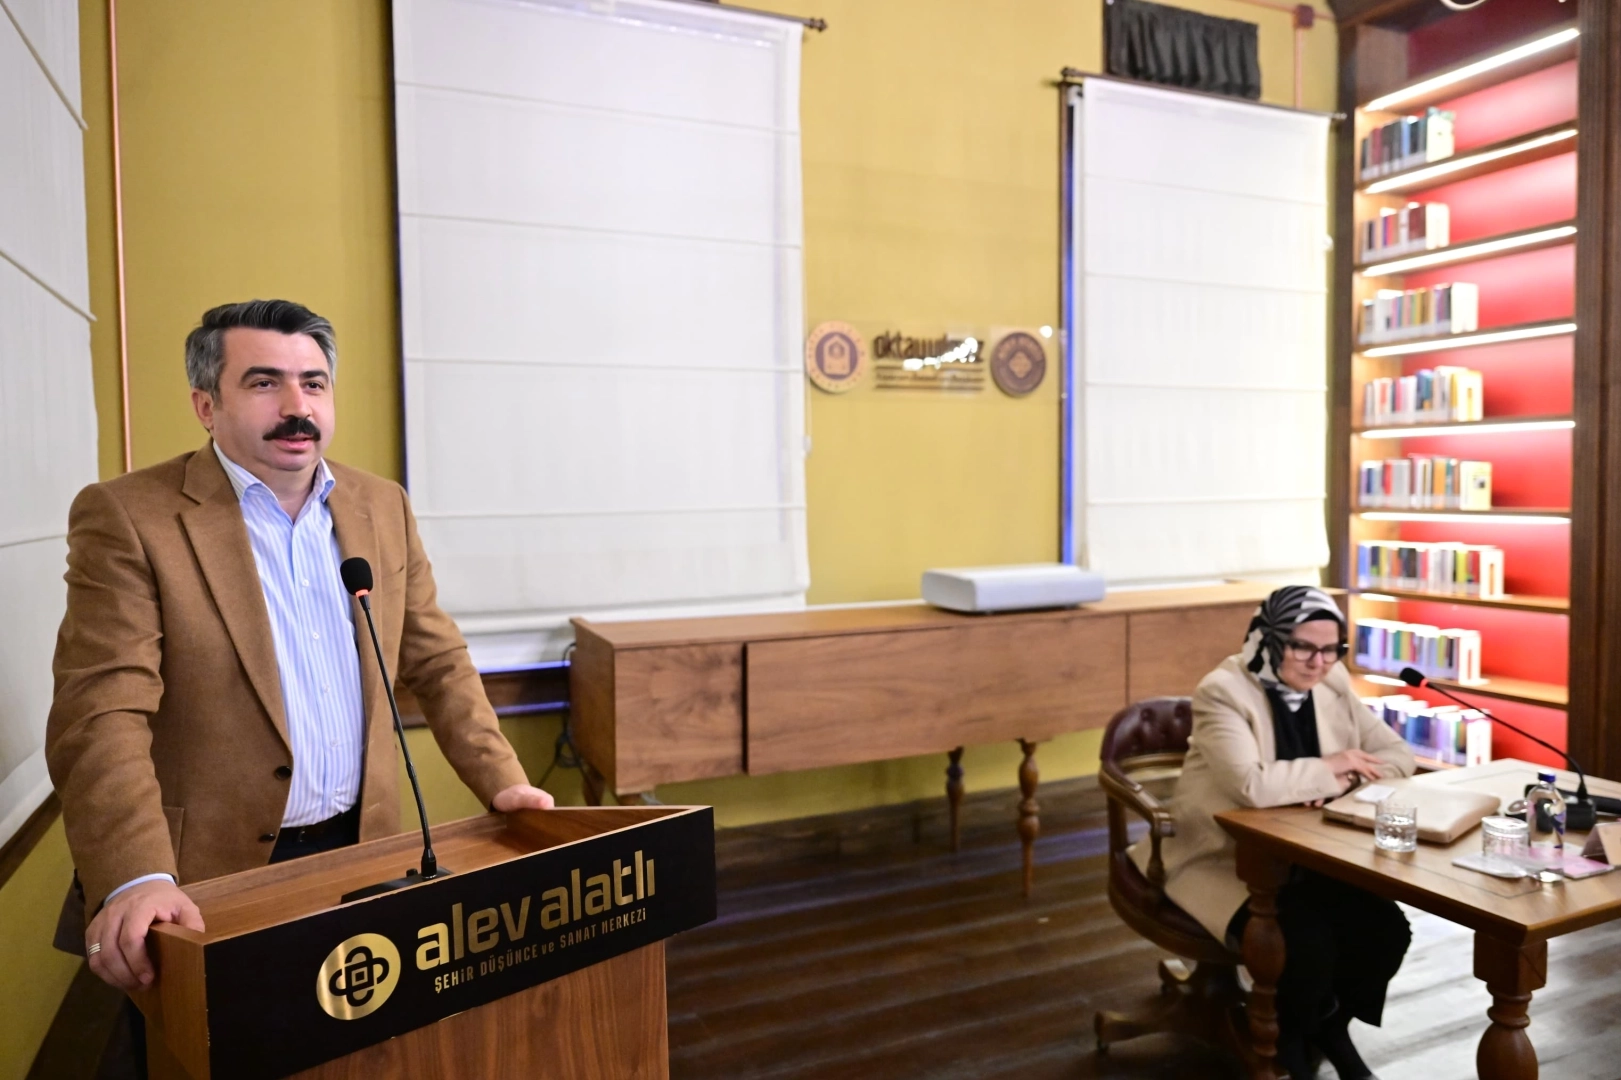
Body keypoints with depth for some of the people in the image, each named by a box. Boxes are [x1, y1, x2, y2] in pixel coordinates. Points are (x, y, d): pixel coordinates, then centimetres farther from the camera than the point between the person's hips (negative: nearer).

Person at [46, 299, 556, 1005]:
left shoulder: (383, 507, 4)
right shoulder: (125, 517, -9)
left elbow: (437, 663, 8)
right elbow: (103, 716, -16)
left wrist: (501, 782, -1)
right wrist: (135, 881, -29)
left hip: (360, 854, 4)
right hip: (210, 876, -4)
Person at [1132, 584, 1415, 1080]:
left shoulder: (1332, 683, 1)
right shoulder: (1222, 691, -20)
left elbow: (1399, 755, 4)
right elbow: (1253, 784, -34)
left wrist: (1340, 781, -16)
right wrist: (1328, 768, -18)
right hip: (1227, 861, -6)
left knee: (1386, 929, -13)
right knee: (1308, 943, -25)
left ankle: (1332, 1025, 18)